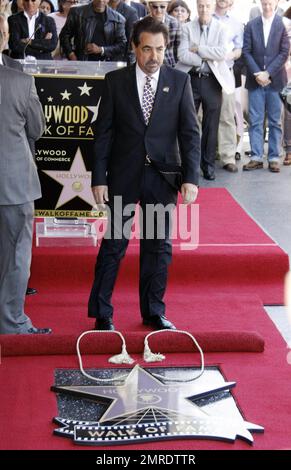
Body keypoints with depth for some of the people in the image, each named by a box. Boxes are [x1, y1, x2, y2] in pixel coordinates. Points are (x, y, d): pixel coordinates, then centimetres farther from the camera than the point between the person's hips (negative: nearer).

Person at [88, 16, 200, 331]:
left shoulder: (179, 81, 1)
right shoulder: (115, 81, 0)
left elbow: (190, 133, -1)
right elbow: (103, 133, 0)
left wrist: (191, 177, -9)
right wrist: (99, 178, -5)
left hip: (162, 176, 1)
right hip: (124, 176, -1)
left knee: (159, 246, 10)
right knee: (113, 244, 4)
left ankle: (153, 311, 23)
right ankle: (101, 313, 15)